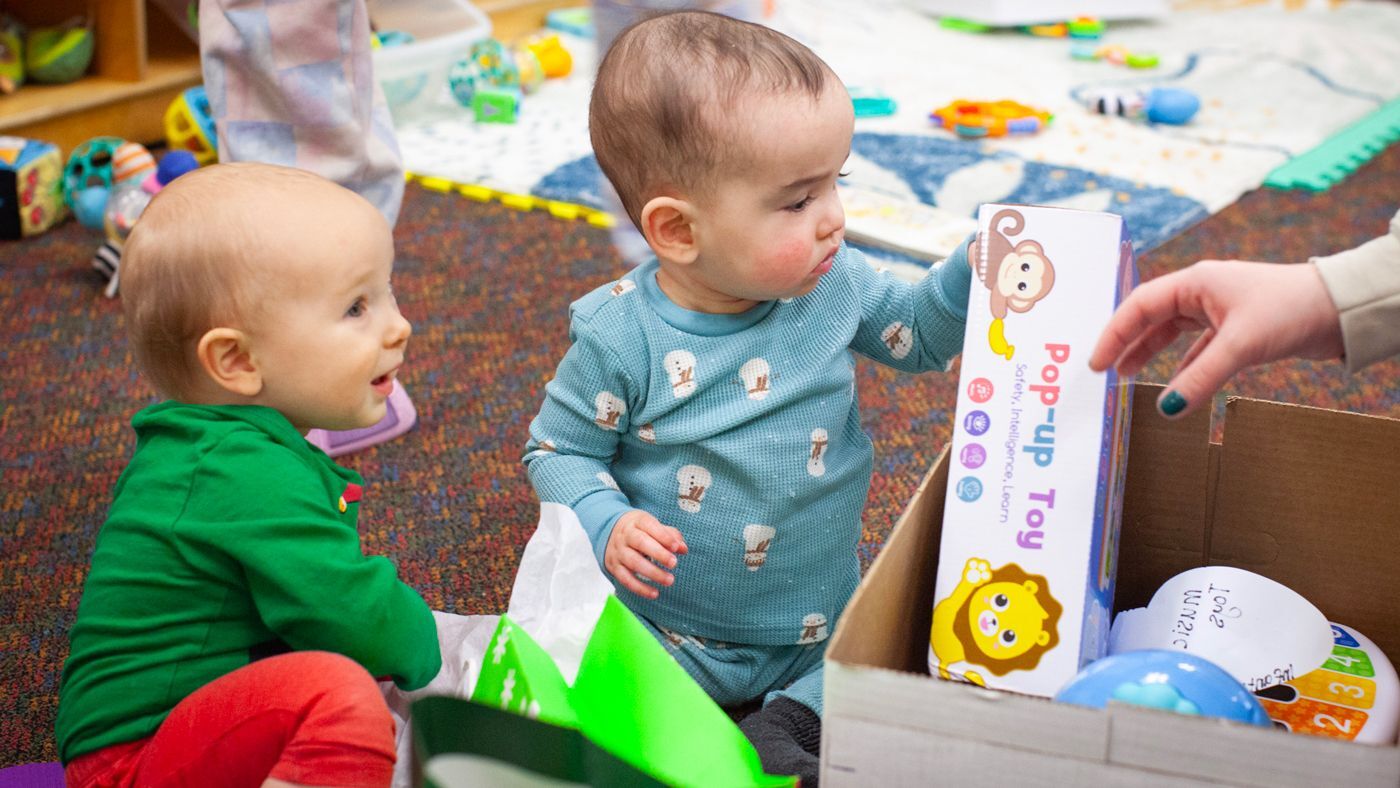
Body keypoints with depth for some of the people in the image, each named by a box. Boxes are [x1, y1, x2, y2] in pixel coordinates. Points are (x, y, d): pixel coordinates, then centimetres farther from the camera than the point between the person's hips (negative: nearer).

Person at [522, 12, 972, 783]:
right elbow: (558, 447, -6)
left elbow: (916, 333, 9)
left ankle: (788, 725, -5)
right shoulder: (620, 336, -19)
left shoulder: (835, 281, -9)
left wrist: (975, 273, -9)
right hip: (666, 629, -3)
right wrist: (607, 525, -24)